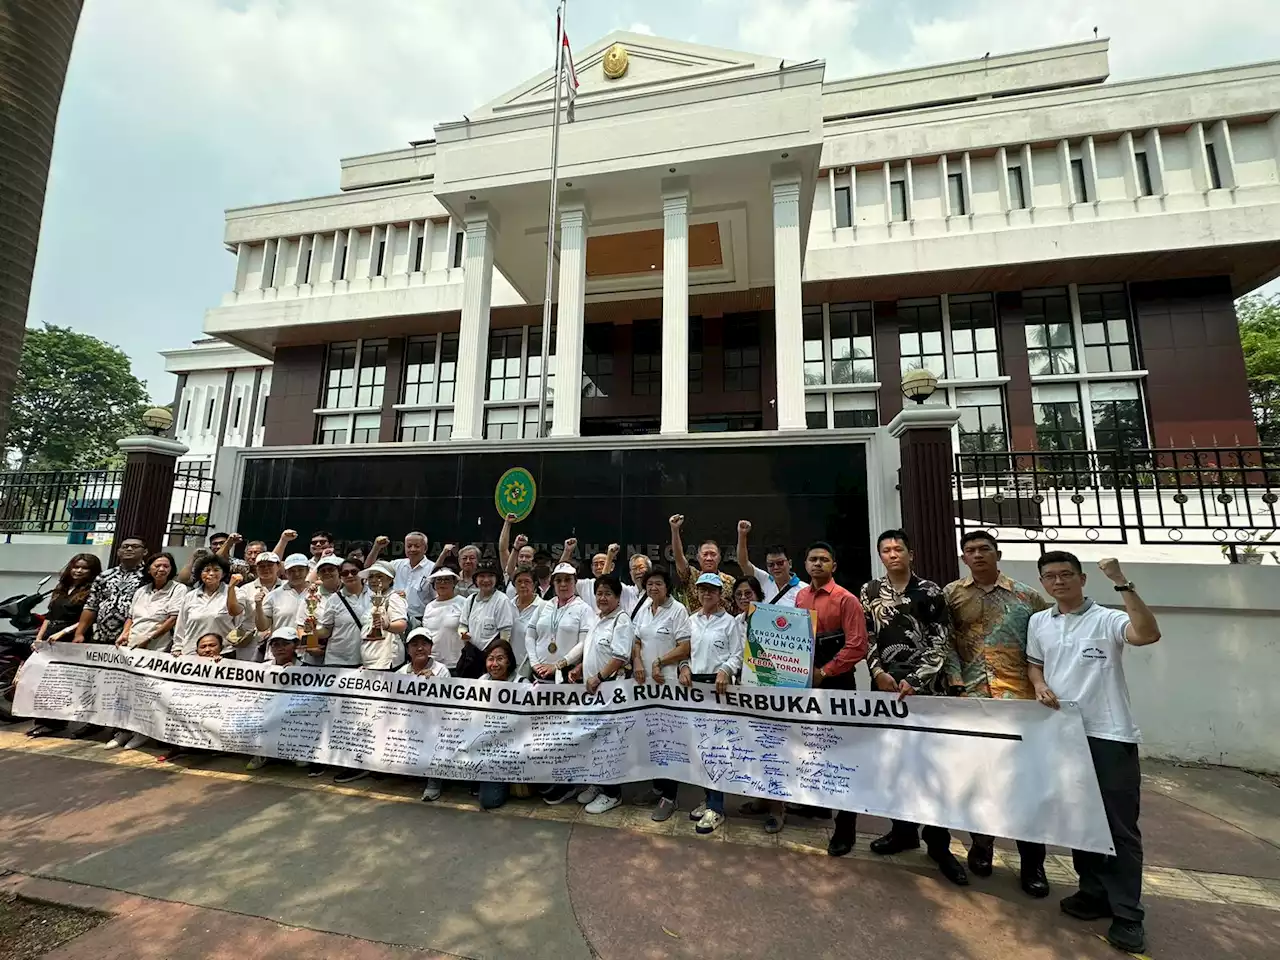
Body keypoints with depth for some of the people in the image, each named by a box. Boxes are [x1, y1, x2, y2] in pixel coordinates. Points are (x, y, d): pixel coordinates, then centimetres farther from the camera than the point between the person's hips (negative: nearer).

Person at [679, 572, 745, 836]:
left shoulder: (730, 622, -3)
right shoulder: (692, 620, 11)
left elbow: (738, 655, -7)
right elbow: (685, 650, 13)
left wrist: (725, 671, -23)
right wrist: (685, 667, -5)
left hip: (718, 685, -5)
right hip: (694, 684, 5)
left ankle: (716, 807, 6)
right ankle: (709, 798, 27)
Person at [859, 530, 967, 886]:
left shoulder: (930, 592, -3)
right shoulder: (870, 592, 5)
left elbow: (940, 642, -5)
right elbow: (867, 637, 6)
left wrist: (915, 680, -12)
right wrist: (878, 672, -6)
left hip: (923, 685, -3)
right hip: (886, 684, 3)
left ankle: (938, 842, 15)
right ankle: (904, 829, 27)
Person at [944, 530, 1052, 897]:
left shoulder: (1027, 596, 6)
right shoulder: (951, 594, 4)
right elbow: (945, 642, 0)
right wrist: (956, 682, -8)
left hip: (1020, 695, 0)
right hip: (970, 696, 0)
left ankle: (1032, 862, 20)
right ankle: (981, 845, 27)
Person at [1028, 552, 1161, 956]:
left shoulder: (1107, 619, -8)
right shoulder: (1038, 622, 6)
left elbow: (1149, 634, -29)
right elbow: (1033, 664, 15)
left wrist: (1122, 583, -29)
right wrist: (1040, 686, -5)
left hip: (1110, 735, -4)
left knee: (1120, 824, 3)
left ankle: (1127, 914, 16)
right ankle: (1094, 891, 30)